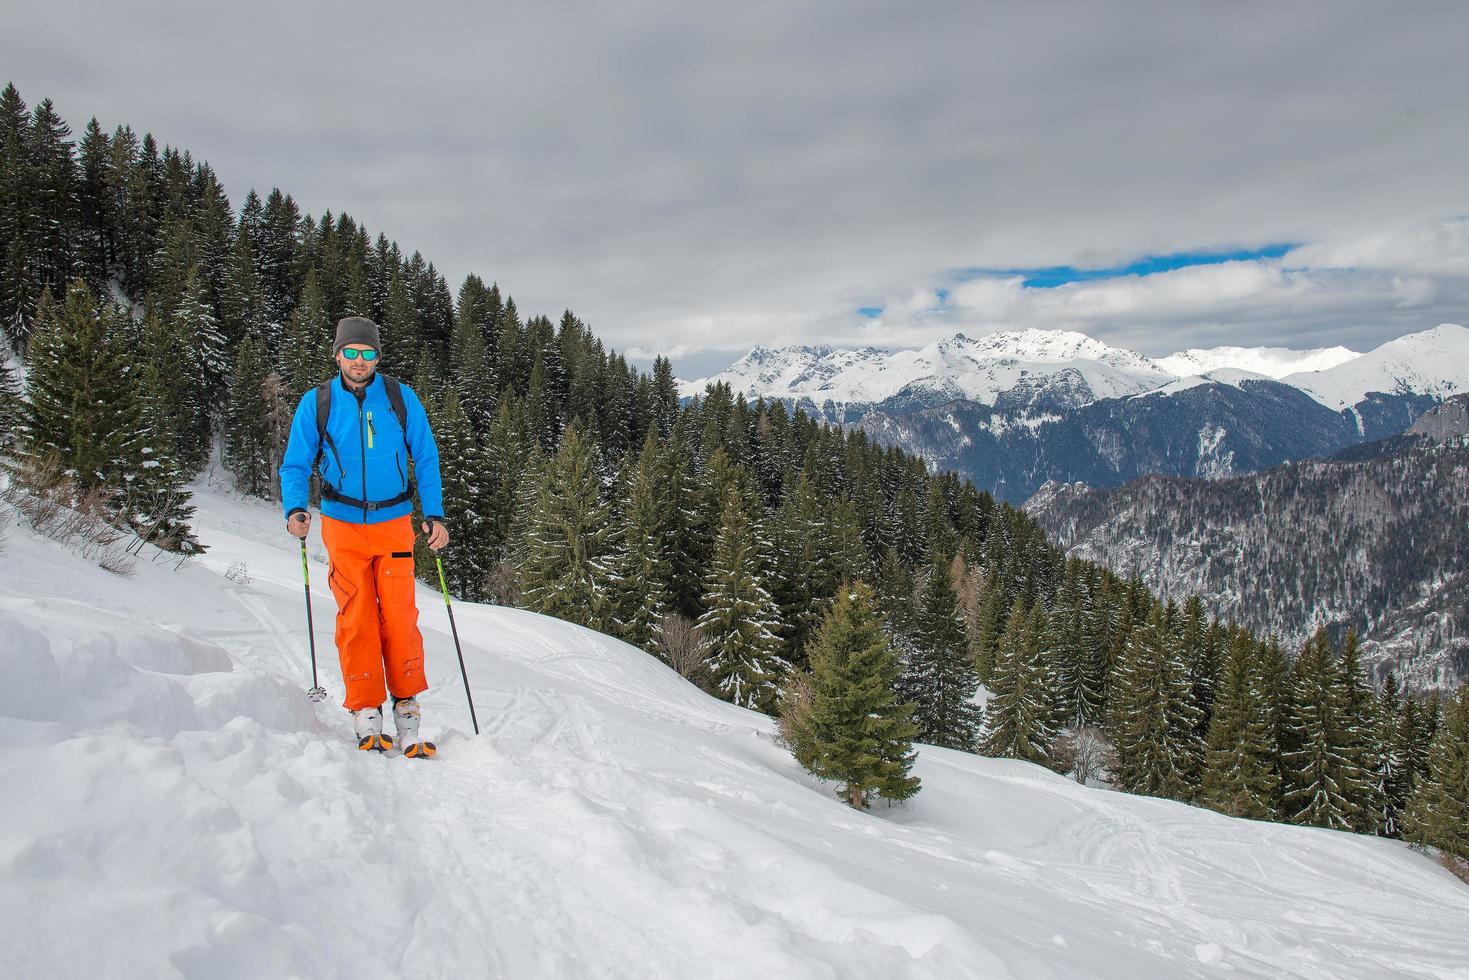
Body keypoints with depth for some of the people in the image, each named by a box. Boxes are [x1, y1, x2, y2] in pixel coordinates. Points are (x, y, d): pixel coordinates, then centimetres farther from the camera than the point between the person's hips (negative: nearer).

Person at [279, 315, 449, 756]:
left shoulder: (401, 399, 0)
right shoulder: (316, 403, 1)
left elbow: (425, 458, 6)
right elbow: (296, 464, 5)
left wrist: (434, 514, -3)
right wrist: (295, 509, -14)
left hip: (394, 523, 0)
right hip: (343, 525, 0)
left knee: (400, 618, -6)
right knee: (356, 620, -4)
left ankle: (407, 712, 4)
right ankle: (366, 715, 4)